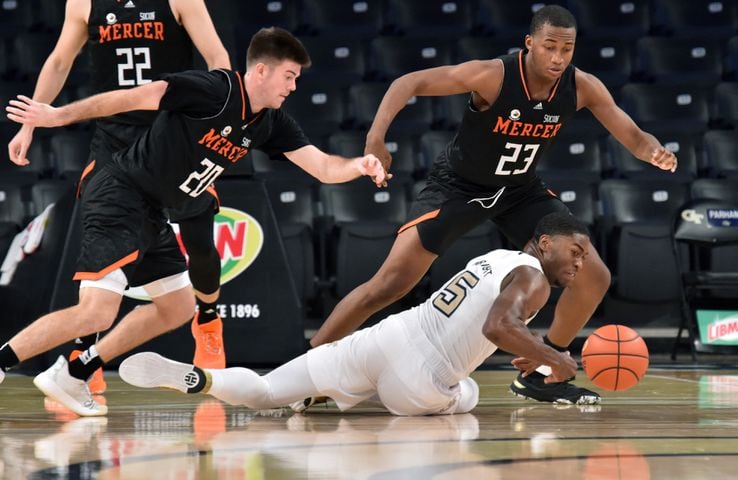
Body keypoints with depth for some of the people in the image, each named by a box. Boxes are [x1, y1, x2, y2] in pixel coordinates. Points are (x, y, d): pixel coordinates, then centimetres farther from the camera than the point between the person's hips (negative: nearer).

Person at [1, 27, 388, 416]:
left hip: (150, 216, 10)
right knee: (96, 314, -21)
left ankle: (70, 376, 18)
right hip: (119, 199, -10)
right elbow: (134, 97, -18)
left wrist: (360, 165, -16)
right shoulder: (214, 89, -18)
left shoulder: (271, 123, 6)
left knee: (178, 308, 14)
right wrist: (58, 116, -19)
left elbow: (324, 168, 5)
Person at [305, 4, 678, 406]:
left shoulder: (581, 88, -16)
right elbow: (408, 83, -26)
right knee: (391, 283, -15)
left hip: (520, 190, 5)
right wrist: (375, 138, -40)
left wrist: (654, 152, -36)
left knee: (594, 278, -5)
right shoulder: (492, 76, -29)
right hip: (458, 186, -5)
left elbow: (634, 137, -12)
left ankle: (538, 375, 11)